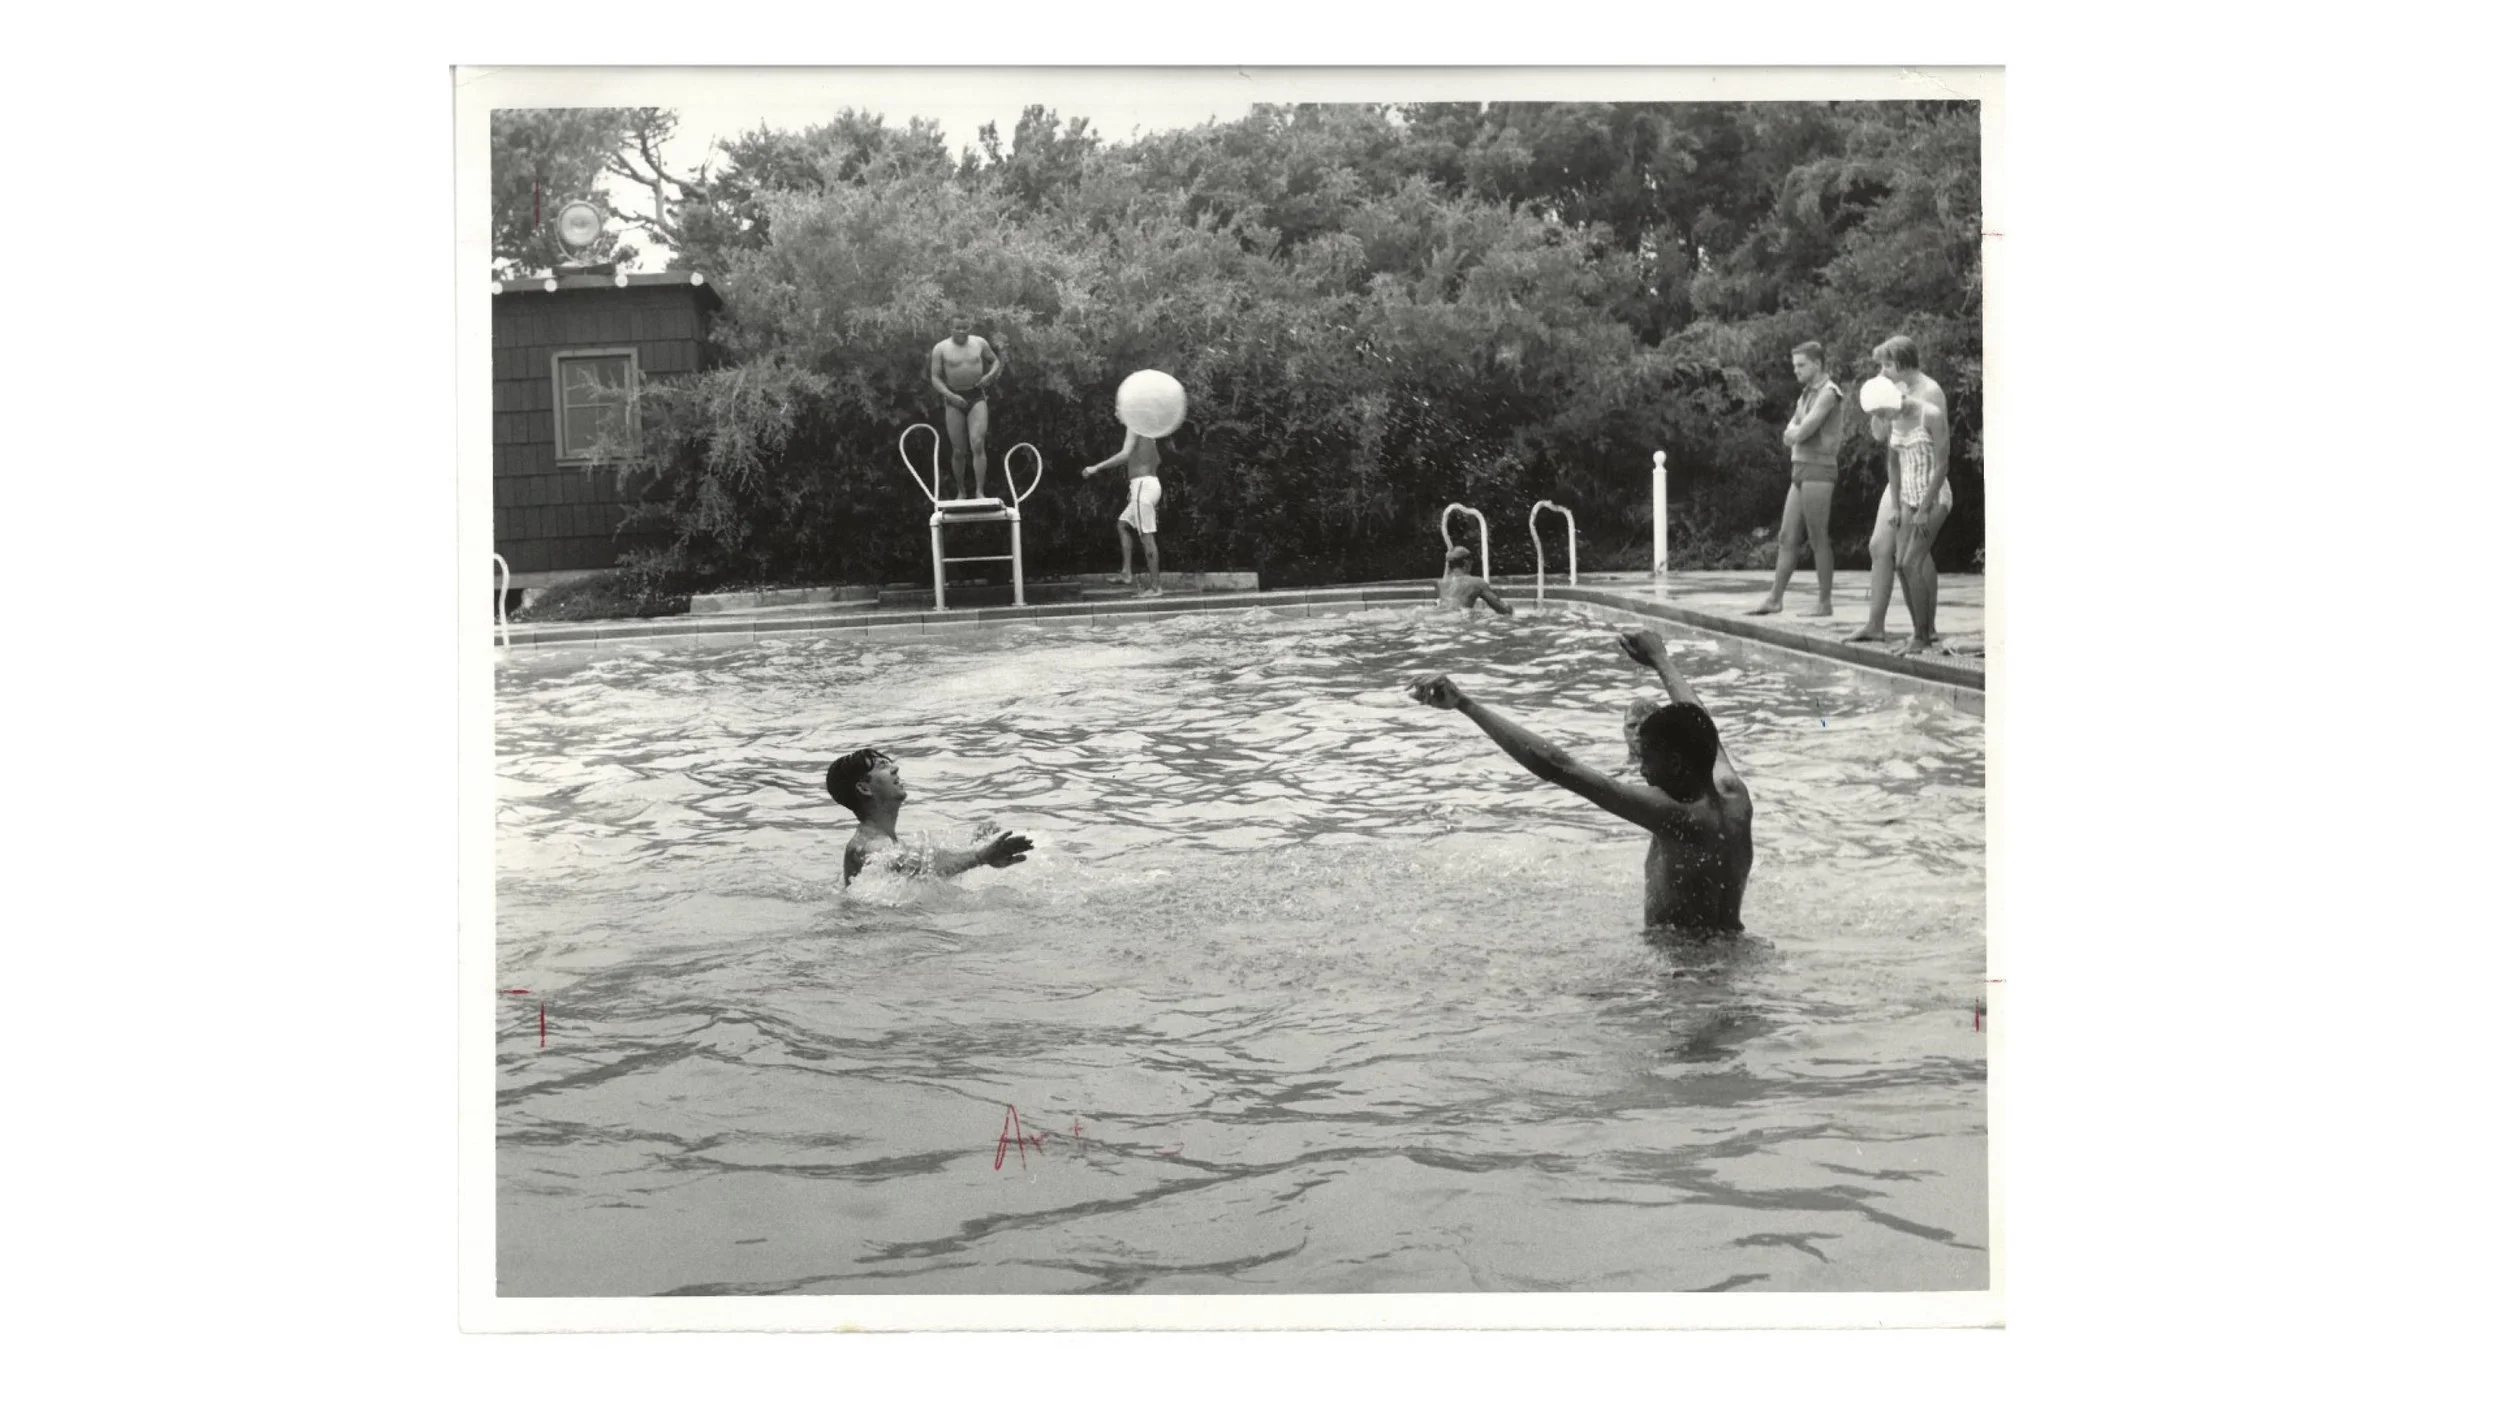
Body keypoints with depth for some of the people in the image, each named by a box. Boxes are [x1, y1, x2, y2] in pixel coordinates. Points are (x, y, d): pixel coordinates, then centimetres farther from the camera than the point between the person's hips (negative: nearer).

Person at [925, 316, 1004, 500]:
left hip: (977, 397, 0)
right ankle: (961, 492, 19)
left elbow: (996, 361, 18)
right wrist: (950, 395, -17)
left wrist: (990, 375, -4)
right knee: (959, 451, 3)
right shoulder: (940, 349, -2)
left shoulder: (980, 343, 4)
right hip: (954, 400, 0)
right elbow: (935, 378, -2)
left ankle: (980, 492, -15)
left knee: (978, 445, -15)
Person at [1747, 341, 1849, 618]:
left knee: (1819, 539, -4)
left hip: (1818, 471, -9)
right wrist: (1799, 432, -7)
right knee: (1787, 537, 7)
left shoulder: (1828, 393, -10)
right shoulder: (1806, 395, 18)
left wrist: (1796, 432, 4)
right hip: (1800, 470, 9)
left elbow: (1801, 433, -16)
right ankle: (1774, 599, 9)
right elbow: (1788, 437, 12)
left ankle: (1824, 602, 0)